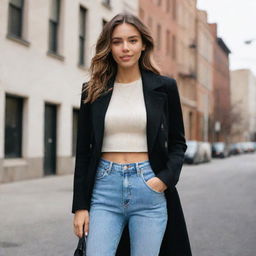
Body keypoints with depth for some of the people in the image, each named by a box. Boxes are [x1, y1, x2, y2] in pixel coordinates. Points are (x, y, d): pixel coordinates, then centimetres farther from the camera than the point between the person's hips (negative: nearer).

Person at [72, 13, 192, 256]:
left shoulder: (165, 86, 3)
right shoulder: (93, 90, 6)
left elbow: (178, 142, 9)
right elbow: (83, 150, 6)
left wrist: (166, 178, -9)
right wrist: (80, 205, 2)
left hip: (149, 189, 0)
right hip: (105, 187, 1)